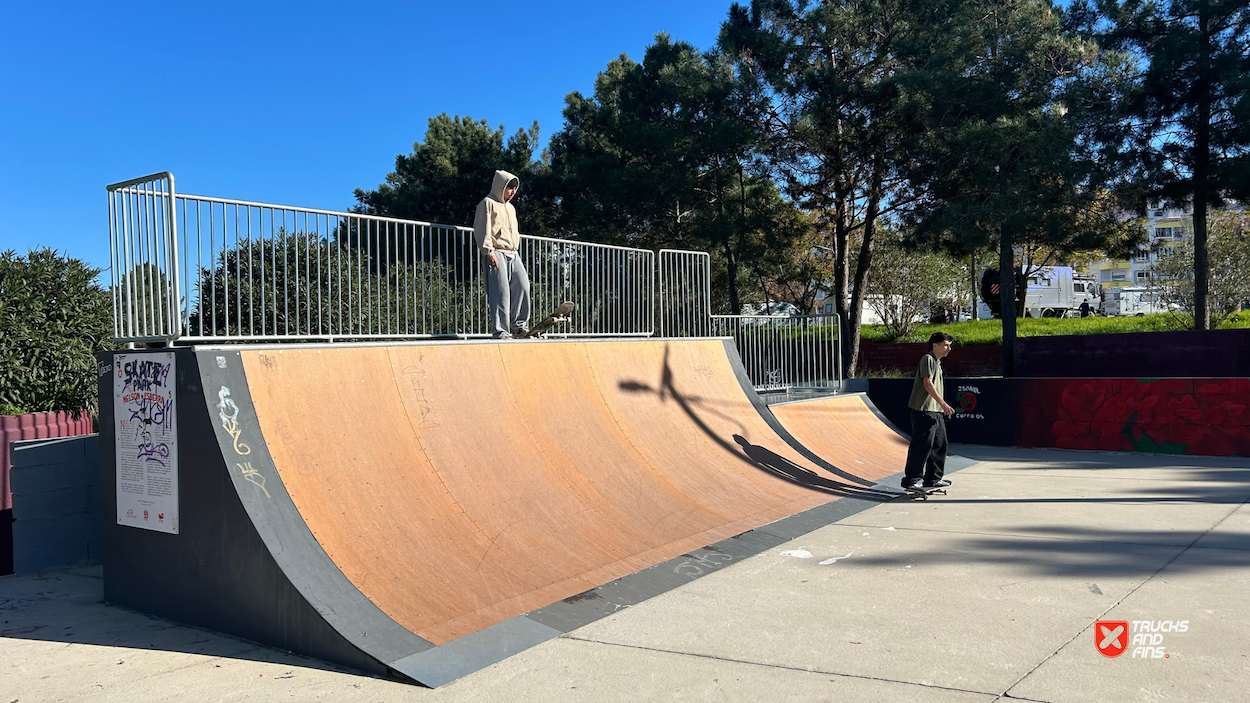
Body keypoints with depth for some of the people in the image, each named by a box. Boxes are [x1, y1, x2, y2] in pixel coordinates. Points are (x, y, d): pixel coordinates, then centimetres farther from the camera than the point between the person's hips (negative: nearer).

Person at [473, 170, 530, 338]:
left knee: (523, 287, -6)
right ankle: (500, 331, -11)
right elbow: (482, 230, -8)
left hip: (512, 255, 8)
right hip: (496, 254, -8)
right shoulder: (488, 203, 0)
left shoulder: (510, 208, 26)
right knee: (501, 292, -12)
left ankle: (519, 325, 1)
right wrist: (489, 251, -17)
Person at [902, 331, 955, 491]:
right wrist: (943, 403, -24)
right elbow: (927, 383, -20)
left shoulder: (937, 362, 20)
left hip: (936, 412, 10)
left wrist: (942, 407, 22)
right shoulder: (927, 359, -10)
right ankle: (911, 479, -3)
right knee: (922, 445, -9)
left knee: (939, 444, 12)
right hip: (924, 411, -10)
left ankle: (933, 479, 20)